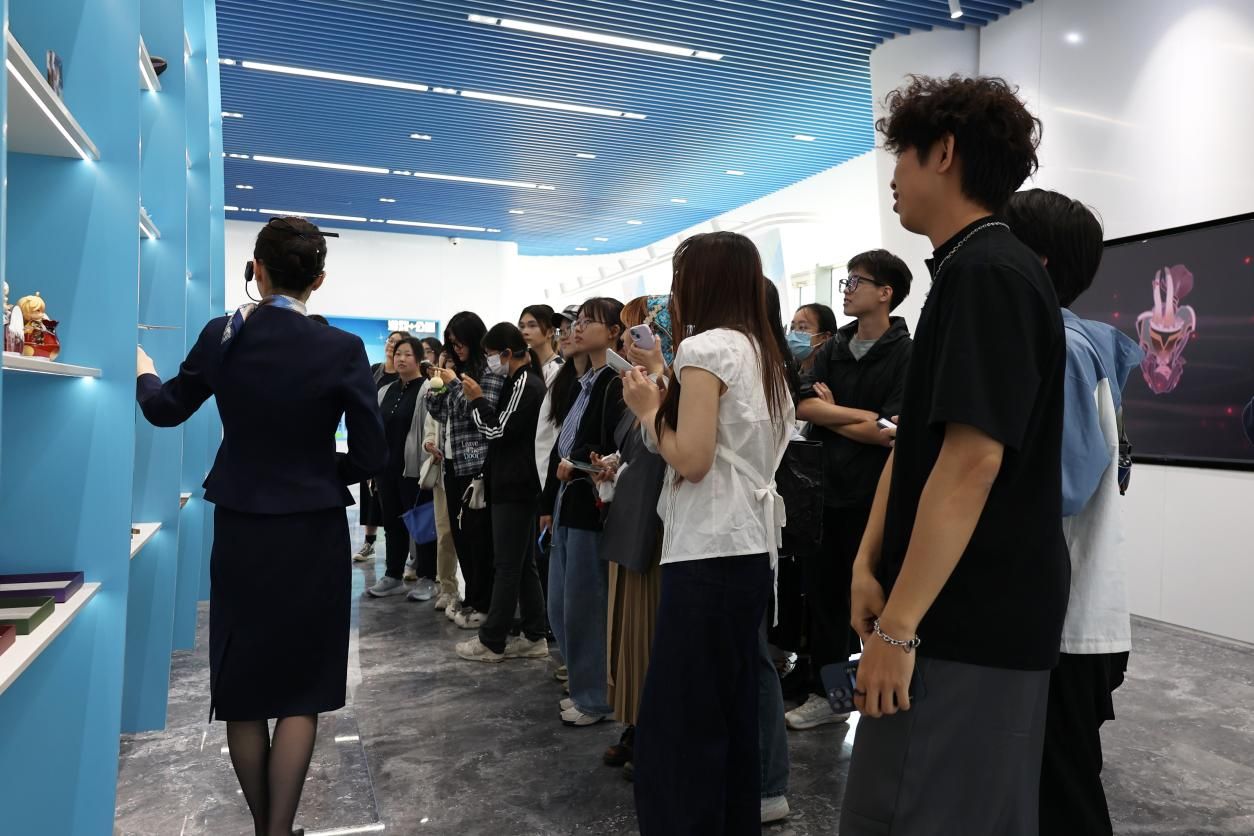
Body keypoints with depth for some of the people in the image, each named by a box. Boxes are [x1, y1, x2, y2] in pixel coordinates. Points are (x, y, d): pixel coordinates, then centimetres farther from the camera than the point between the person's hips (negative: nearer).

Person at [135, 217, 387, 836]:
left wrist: (143, 372, 33)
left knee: (243, 689, 17)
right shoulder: (342, 349, -13)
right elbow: (371, 456, -11)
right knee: (302, 691, 9)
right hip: (312, 535, -2)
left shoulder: (222, 336, -5)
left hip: (240, 531, 3)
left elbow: (165, 410, 12)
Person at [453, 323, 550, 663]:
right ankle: (534, 637, 17)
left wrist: (476, 400, -7)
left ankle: (491, 641, 5)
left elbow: (499, 430, -17)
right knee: (524, 565, 12)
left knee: (507, 566, -3)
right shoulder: (524, 382, 16)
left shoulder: (525, 384, -13)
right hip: (521, 486, 10)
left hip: (514, 488, -10)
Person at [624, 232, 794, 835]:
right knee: (730, 715, 17)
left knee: (675, 722, -1)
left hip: (709, 553, -10)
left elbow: (691, 460, -18)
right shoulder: (764, 352, 16)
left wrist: (648, 409, -1)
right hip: (750, 546, 10)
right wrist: (666, 401, 17)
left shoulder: (705, 347, -11)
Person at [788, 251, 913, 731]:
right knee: (822, 593, 13)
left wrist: (831, 414, -8)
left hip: (873, 497, -6)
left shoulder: (905, 355, -7)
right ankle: (825, 695, 28)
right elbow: (804, 407, -4)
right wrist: (862, 416, -14)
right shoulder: (832, 351, 10)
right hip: (824, 491, 6)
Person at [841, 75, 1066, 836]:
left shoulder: (988, 274, -15)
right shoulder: (971, 271, 16)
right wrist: (871, 564, 5)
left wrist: (899, 625, -22)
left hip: (969, 618, -10)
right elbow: (921, 446, 14)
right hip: (978, 610, 10)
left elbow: (972, 461, -24)